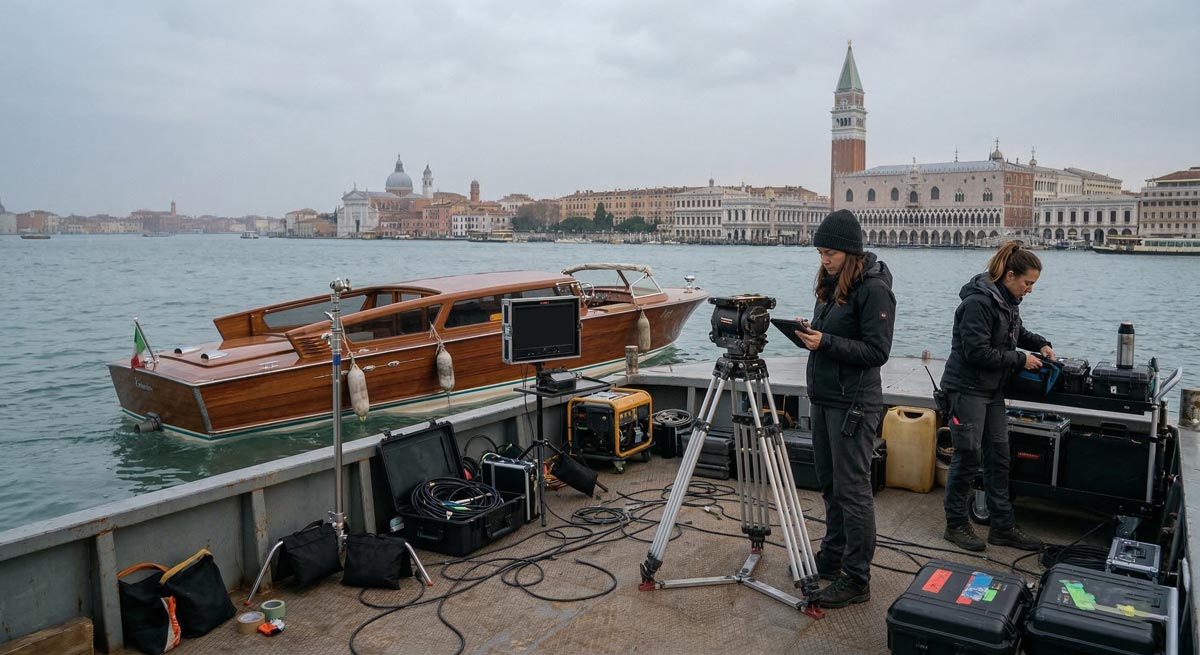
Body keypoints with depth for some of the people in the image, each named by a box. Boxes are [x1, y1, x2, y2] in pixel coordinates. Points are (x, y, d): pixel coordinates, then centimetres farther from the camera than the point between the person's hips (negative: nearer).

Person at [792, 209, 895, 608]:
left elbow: (877, 351, -18)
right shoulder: (831, 284, 12)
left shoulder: (873, 289, -14)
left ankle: (856, 579, 7)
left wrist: (827, 342, -22)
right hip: (823, 398, 9)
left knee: (852, 491, -3)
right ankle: (832, 558, 31)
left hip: (852, 404, -9)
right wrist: (810, 335, 0)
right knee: (830, 486, 17)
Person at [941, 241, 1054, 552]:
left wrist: (1041, 344, 12)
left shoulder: (1008, 300, 9)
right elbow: (977, 352, -23)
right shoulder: (978, 302, -20)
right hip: (967, 388, -9)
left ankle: (1002, 527, 20)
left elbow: (1016, 331, 29)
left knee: (998, 457, 11)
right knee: (968, 457, -3)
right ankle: (956, 525, 11)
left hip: (992, 390, 9)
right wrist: (1020, 360, -15)